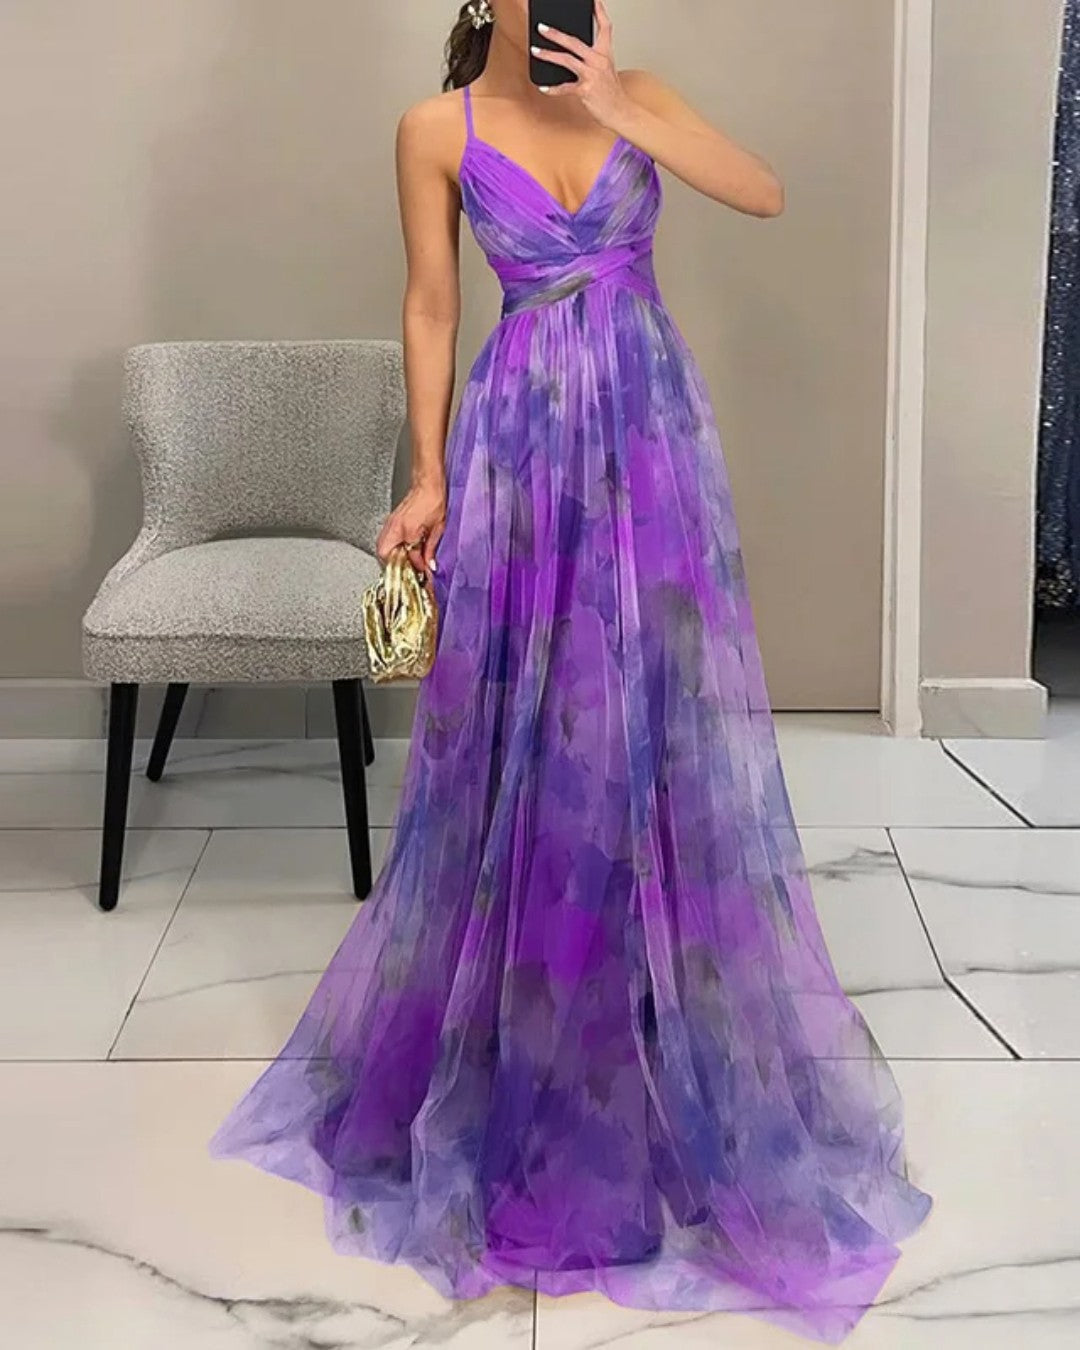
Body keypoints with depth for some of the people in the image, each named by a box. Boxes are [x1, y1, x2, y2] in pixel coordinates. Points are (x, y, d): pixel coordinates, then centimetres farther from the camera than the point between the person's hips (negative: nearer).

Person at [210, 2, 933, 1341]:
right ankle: (500, 1036, 23)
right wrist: (430, 475, -2)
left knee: (660, 718, 4)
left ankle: (672, 1022, 21)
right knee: (521, 730, 4)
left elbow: (765, 192, -7)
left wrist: (619, 112, -15)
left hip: (650, 427, 2)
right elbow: (431, 307, 2)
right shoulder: (437, 129, 1)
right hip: (520, 435, -2)